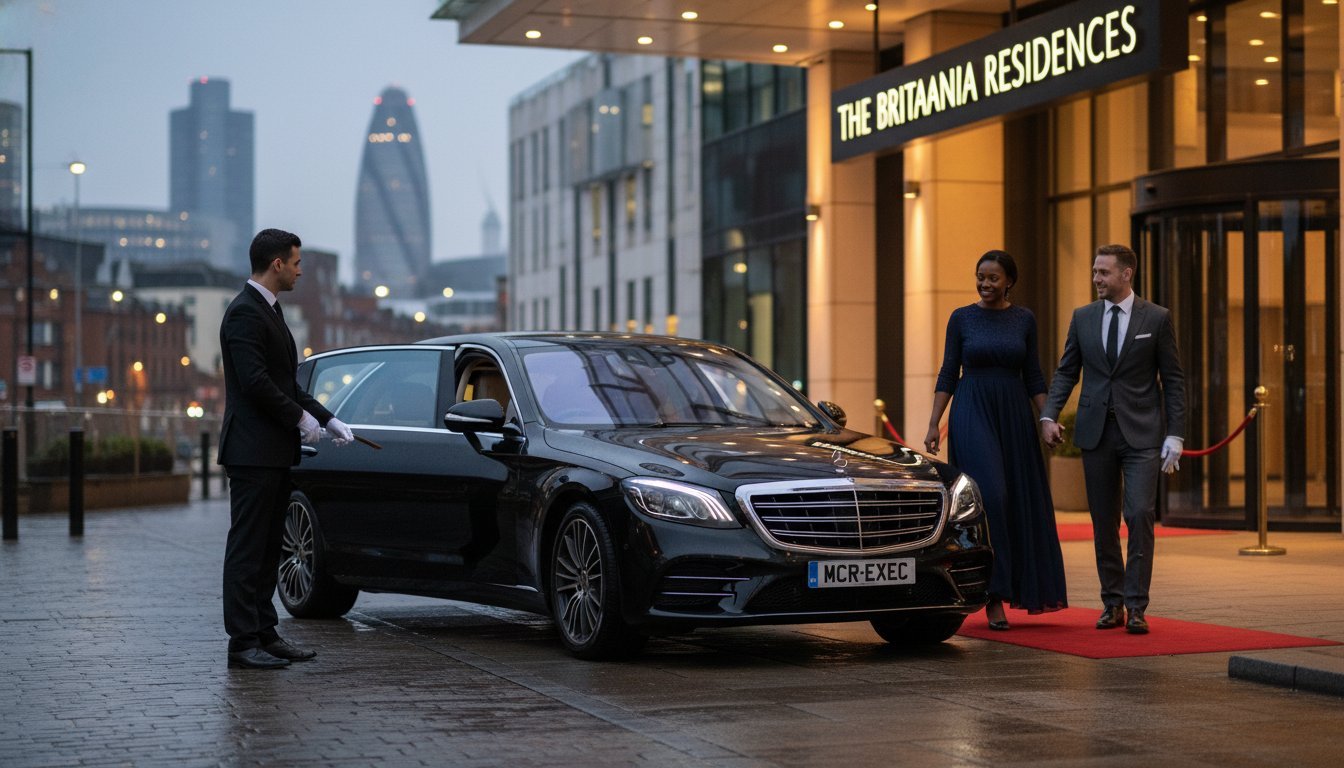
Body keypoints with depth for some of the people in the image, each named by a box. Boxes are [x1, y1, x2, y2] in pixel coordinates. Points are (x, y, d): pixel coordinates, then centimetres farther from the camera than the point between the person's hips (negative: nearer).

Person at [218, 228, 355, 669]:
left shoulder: (268, 311, 18)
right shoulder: (244, 312, -14)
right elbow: (255, 382, -22)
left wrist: (327, 419, 15)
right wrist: (301, 418, -13)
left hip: (275, 453, 10)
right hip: (252, 451, -10)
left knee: (267, 549, 12)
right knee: (247, 548, -6)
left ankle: (265, 635, 16)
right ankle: (243, 643, -4)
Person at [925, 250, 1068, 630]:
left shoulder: (1024, 319, 7)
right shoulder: (961, 318, 1)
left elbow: (1033, 376, 9)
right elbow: (948, 374, 2)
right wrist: (933, 425, -4)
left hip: (1014, 417, 3)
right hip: (973, 415, -3)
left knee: (1020, 502, 4)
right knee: (989, 497, -14)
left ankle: (1024, 586, 21)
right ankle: (994, 597, -11)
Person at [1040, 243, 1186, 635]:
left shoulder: (1156, 318, 0)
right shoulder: (1083, 317, 8)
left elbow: (1173, 379, 0)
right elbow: (1066, 371, 10)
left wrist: (1175, 434, -6)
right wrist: (1049, 414, -5)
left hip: (1141, 434, -3)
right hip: (1096, 431, 3)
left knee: (1140, 515, -12)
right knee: (1104, 522, 7)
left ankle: (1136, 606, -8)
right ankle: (1112, 603, 16)